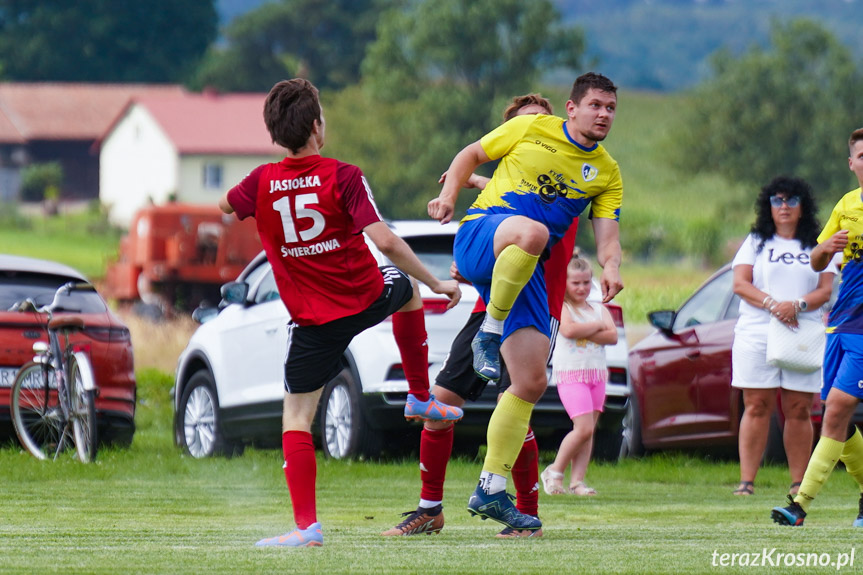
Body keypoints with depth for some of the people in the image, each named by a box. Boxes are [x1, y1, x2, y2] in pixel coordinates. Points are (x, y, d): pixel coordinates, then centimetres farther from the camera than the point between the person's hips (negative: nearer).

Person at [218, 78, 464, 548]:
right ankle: (421, 398, 44)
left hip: (313, 321, 0)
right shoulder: (343, 176, -13)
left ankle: (307, 526, -10)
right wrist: (436, 284, -11)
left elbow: (225, 206, 17)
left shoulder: (261, 182, -6)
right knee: (408, 289, 37)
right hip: (369, 297, 0)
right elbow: (384, 240, -19)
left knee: (296, 419, 4)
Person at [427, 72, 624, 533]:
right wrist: (448, 195, -3)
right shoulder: (532, 129, 6)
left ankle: (491, 491, 5)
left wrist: (611, 266, -18)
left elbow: (607, 235, 5)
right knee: (532, 231, -42)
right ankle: (489, 333, -23)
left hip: (524, 272, 5)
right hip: (480, 234, -5)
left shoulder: (607, 173, 15)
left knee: (532, 383, -4)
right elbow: (472, 154, 15)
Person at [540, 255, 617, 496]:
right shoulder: (561, 308, -2)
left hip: (596, 374, 6)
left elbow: (612, 337, -1)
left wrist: (583, 332, -12)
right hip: (571, 374, -6)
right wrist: (598, 326, -7)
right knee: (584, 428, -15)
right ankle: (555, 472, 0)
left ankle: (577, 481, 2)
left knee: (588, 431, 2)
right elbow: (569, 330, -21)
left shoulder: (599, 310, 13)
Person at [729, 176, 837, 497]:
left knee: (799, 410, -3)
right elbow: (740, 284, 2)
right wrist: (772, 304, -14)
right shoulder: (755, 242, 13)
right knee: (757, 407, -6)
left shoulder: (817, 246, 13)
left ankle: (799, 482, 0)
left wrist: (797, 305, -15)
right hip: (756, 335, 0)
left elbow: (826, 290, 4)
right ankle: (746, 480, -7)